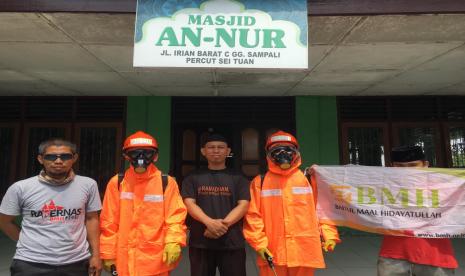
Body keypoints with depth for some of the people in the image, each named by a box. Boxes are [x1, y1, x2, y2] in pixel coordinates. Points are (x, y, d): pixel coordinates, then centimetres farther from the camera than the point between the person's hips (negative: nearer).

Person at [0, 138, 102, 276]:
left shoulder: (88, 185, -6)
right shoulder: (21, 188, -8)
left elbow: (91, 219, 2)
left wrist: (95, 255, 1)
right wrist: (29, 243, 9)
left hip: (77, 262, 1)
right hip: (31, 263, -1)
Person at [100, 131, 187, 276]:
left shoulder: (166, 182, -4)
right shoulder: (117, 183, 1)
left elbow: (175, 218, -5)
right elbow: (109, 222, 4)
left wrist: (173, 242, -19)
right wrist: (108, 253, 4)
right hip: (124, 259, 2)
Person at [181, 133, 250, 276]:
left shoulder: (238, 178, 7)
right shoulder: (193, 178, 8)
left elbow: (243, 205, -3)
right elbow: (189, 203, -3)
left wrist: (224, 224, -17)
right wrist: (210, 222, -20)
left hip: (232, 242, 0)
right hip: (200, 242, 1)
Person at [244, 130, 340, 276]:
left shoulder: (309, 180, 6)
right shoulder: (260, 182, 1)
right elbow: (253, 215, 0)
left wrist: (329, 234, -1)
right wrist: (259, 243, -7)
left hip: (304, 251, 1)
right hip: (272, 252, -1)